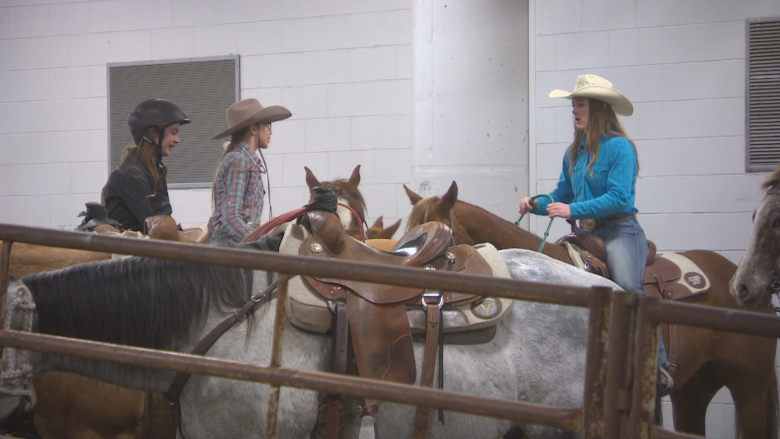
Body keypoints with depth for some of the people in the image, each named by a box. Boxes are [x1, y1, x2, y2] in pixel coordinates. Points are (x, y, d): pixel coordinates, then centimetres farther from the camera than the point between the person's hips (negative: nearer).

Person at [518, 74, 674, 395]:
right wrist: (537, 205, -1)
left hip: (620, 231, -8)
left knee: (627, 284, -31)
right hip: (587, 233, 8)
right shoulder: (575, 152, 14)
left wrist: (573, 209, -24)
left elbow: (619, 198, -18)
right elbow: (562, 196, 19)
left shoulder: (620, 147, -8)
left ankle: (658, 365, -28)